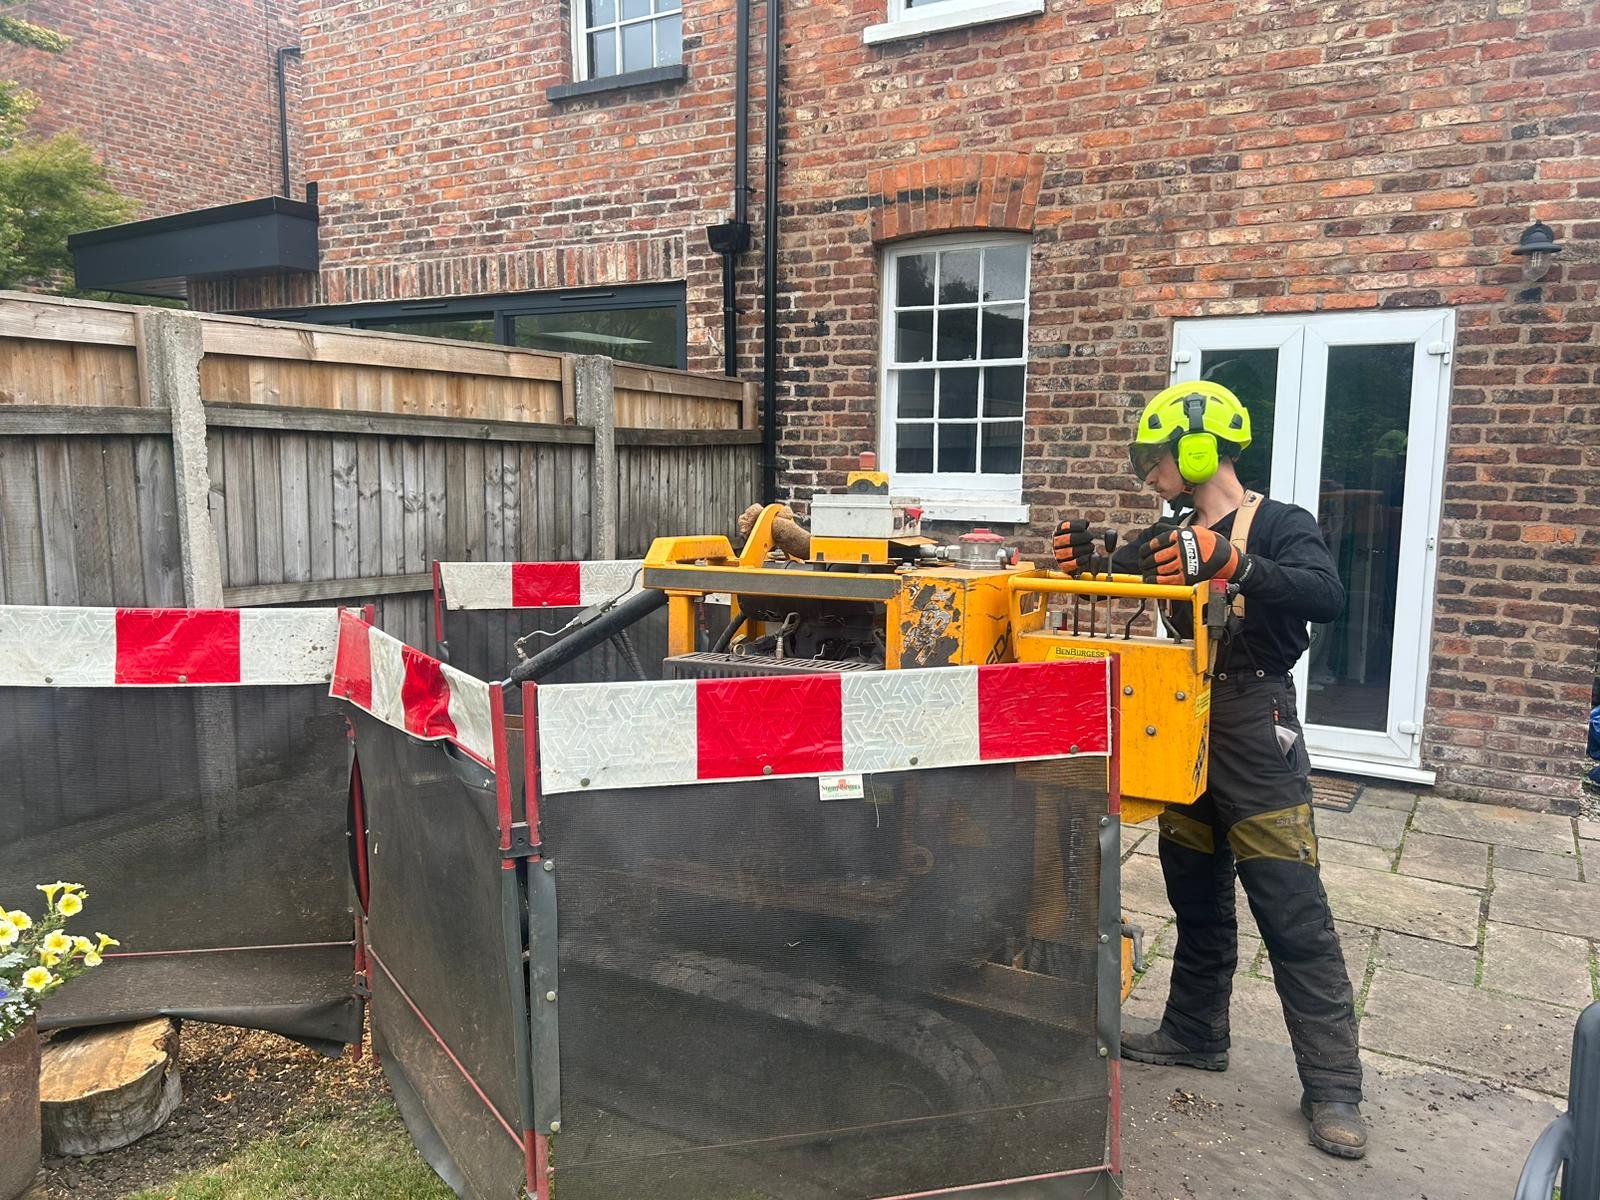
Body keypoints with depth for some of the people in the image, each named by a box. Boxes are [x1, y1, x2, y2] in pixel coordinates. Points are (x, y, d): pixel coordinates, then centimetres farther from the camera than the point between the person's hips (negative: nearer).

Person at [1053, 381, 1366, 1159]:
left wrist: (1231, 563, -40)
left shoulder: (1280, 526, -8)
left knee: (1293, 915, -3)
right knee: (1196, 898, 17)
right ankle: (1194, 1033, 32)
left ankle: (1333, 1087, 7)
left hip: (1255, 740, -6)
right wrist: (1084, 563, -9)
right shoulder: (1173, 536, 10)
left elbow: (1325, 596, -26)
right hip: (1185, 732, 6)